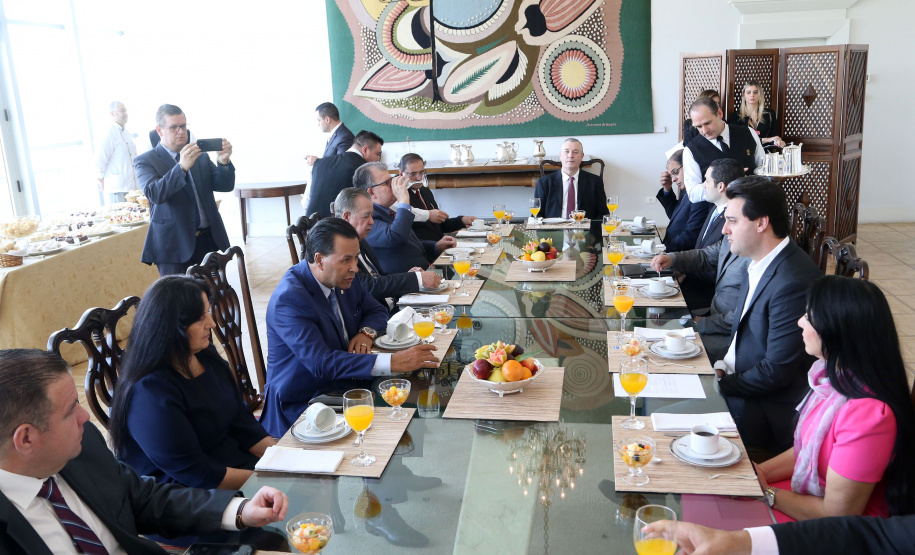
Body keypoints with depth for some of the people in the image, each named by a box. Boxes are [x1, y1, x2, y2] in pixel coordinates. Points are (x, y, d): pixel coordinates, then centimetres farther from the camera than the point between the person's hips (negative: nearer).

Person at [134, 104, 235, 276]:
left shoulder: (201, 156, 12)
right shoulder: (146, 161, -1)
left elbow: (225, 186, 5)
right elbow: (154, 194, -19)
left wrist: (223, 162, -15)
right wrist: (182, 167, -31)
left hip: (210, 240, 4)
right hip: (174, 245, -4)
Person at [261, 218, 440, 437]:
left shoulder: (345, 279, 1)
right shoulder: (289, 299, -23)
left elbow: (376, 311, 16)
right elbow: (320, 362, -32)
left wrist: (366, 332, -10)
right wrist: (392, 362, -38)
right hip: (300, 408, -7)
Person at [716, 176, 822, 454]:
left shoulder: (792, 282, -26)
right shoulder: (759, 265, 5)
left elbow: (776, 371, -23)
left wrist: (722, 384, -14)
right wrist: (723, 367, 0)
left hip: (771, 409, -9)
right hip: (737, 377, 9)